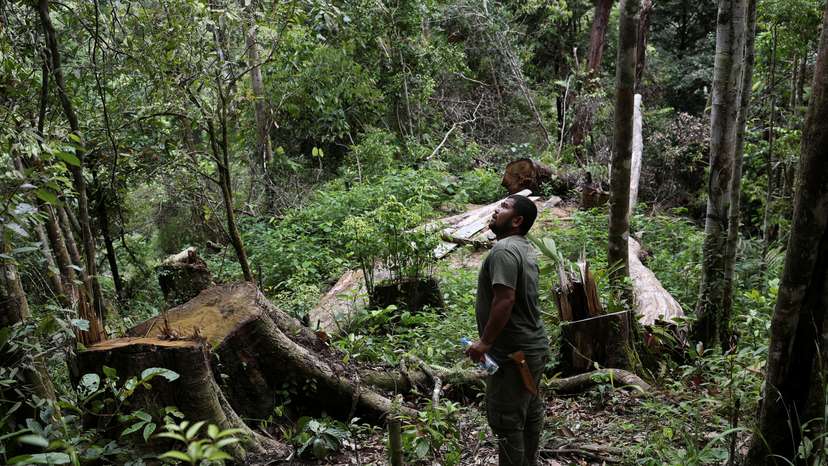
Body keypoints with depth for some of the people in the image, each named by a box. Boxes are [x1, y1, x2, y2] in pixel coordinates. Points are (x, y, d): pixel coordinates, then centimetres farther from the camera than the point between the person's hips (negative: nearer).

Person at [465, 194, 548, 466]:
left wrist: (485, 342, -24)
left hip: (513, 354, -10)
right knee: (530, 411, 20)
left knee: (506, 420, -2)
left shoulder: (504, 249, -19)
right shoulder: (525, 247, 13)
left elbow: (505, 299, -29)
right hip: (534, 347, 10)